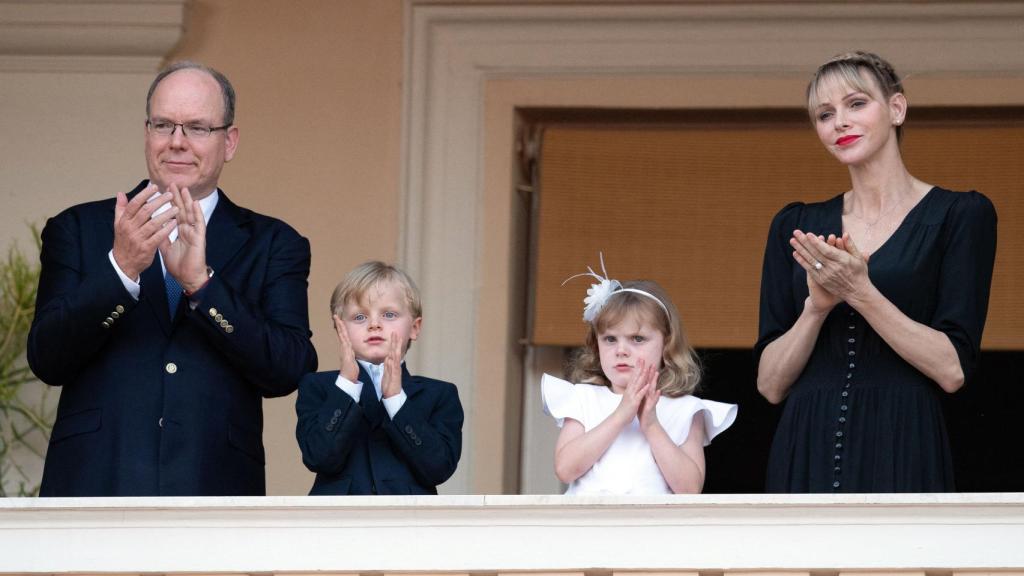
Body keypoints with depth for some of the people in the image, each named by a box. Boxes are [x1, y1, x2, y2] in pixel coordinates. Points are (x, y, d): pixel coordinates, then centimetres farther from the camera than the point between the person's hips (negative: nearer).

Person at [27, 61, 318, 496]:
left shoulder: (272, 245, 10)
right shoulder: (78, 230, 10)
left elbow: (289, 372, -4)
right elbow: (46, 360, -2)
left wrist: (201, 281, -16)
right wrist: (121, 268, -17)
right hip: (95, 491, 0)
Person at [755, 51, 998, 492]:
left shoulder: (960, 215, 1)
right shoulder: (795, 226, 12)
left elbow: (953, 369, -8)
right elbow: (770, 384, 6)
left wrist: (859, 291, -15)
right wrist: (816, 307, -10)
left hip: (900, 457, -3)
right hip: (808, 452, 3)